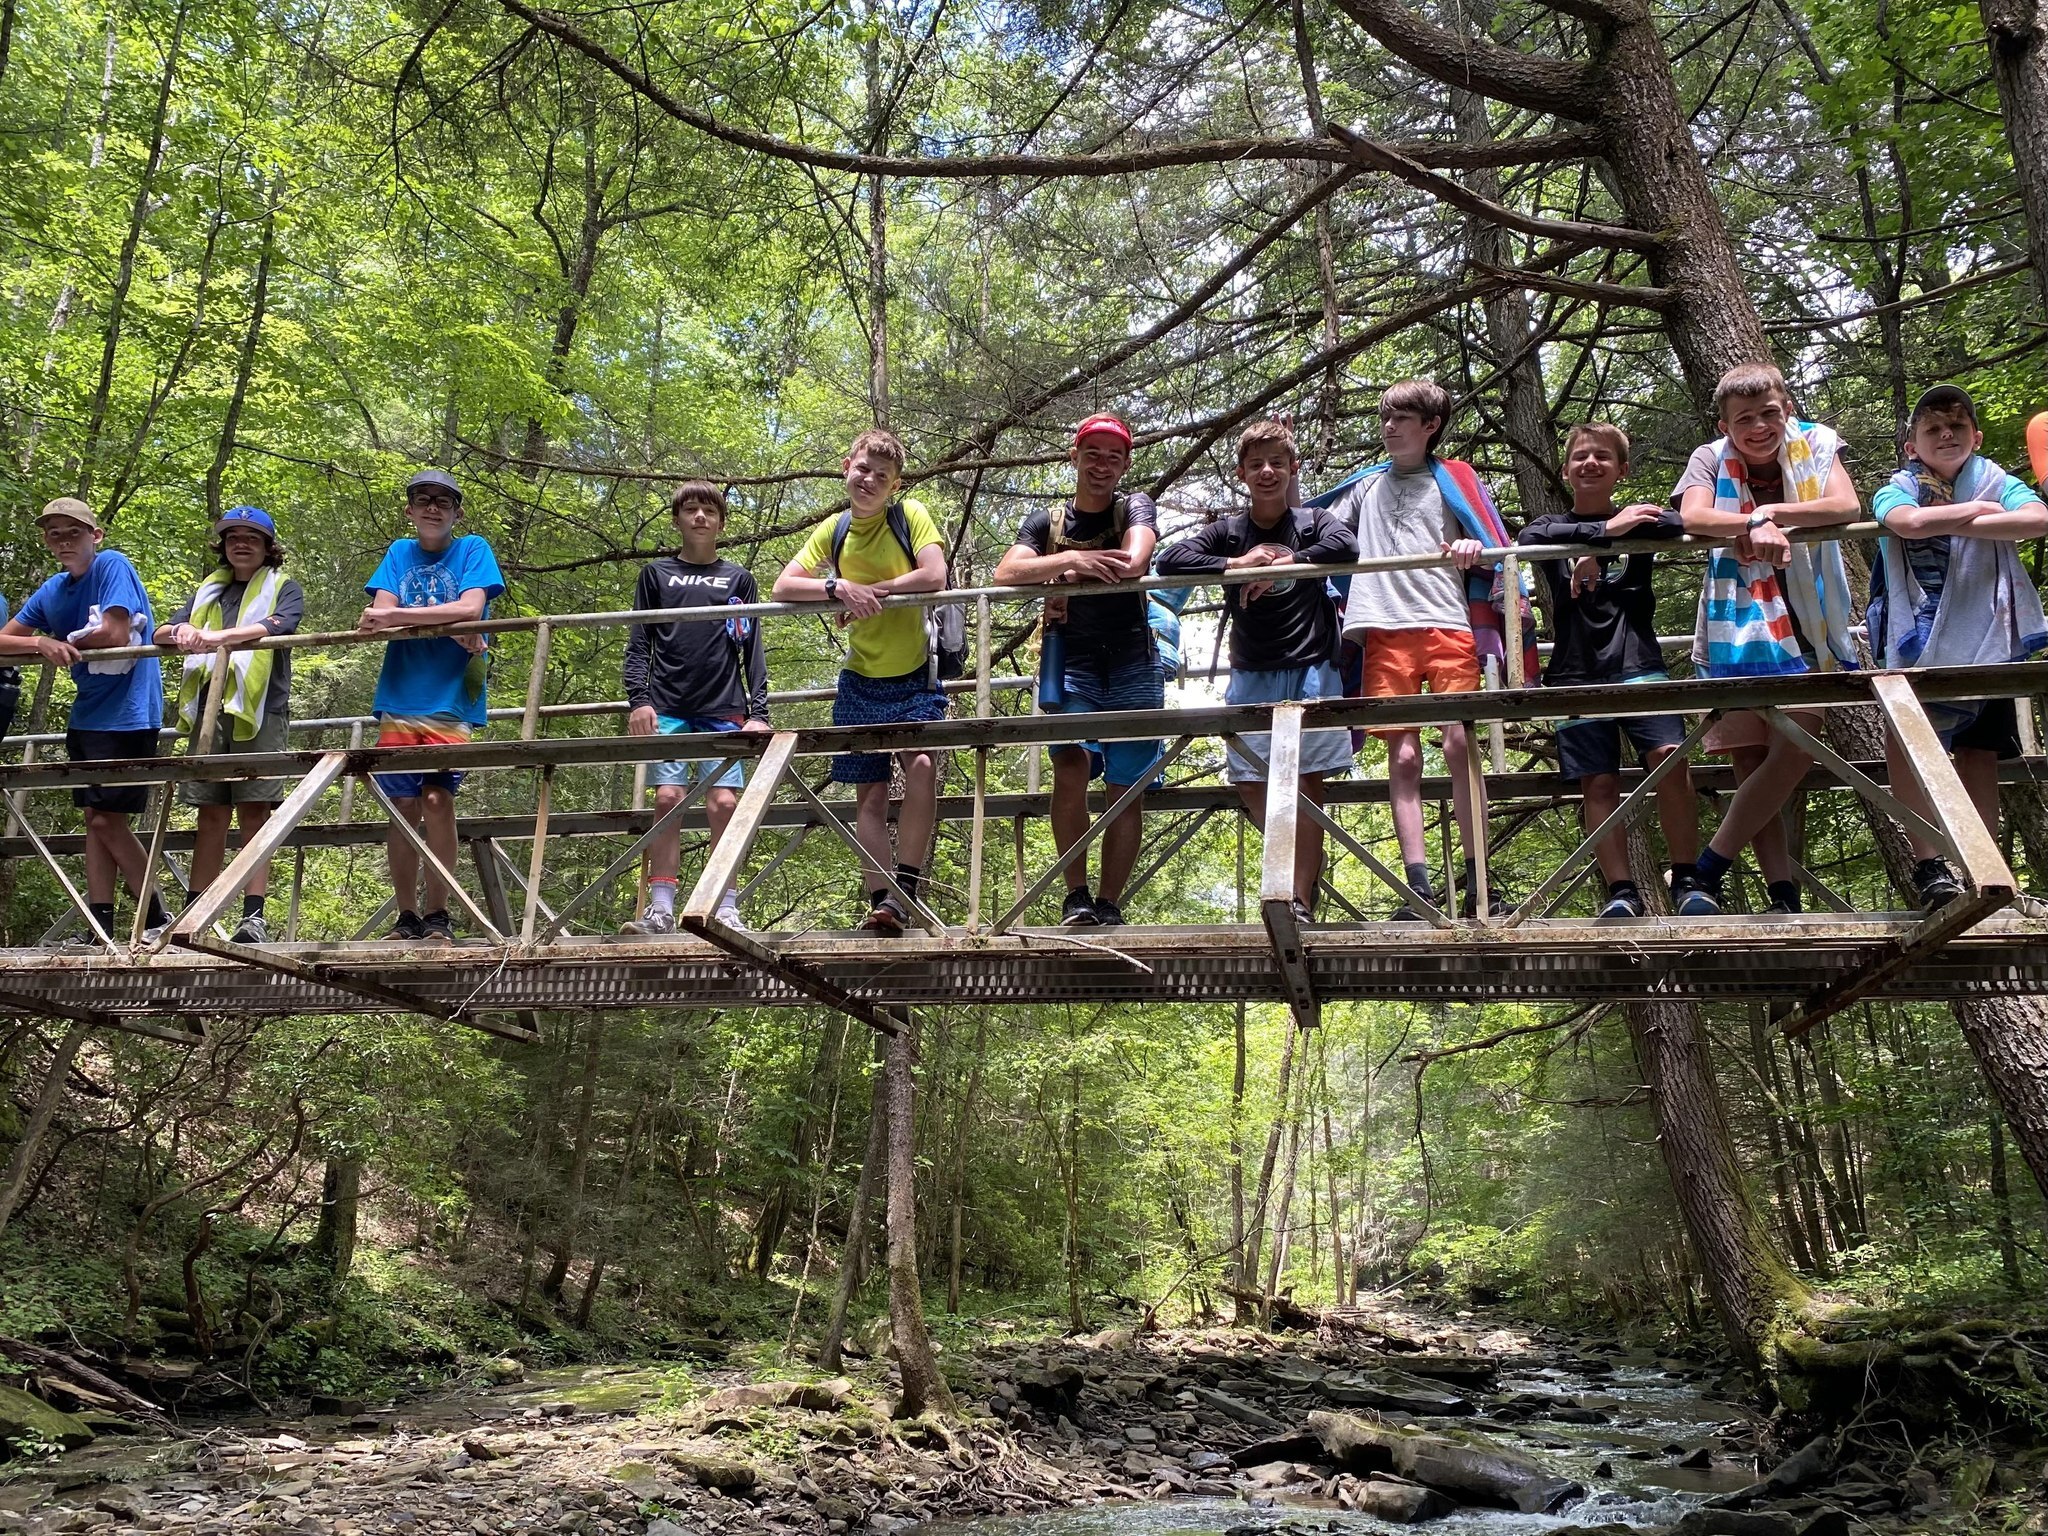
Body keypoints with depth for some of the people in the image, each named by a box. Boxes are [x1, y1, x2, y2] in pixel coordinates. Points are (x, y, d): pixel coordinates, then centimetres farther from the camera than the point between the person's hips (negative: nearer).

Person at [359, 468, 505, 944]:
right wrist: (450, 630, -13)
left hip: (451, 700, -3)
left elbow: (470, 609, -10)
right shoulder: (398, 553, 15)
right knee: (403, 805, 1)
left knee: (437, 798, -13)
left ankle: (437, 915, -4)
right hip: (399, 699, 3)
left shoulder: (473, 549, 7)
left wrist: (398, 616, -11)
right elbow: (382, 615, 0)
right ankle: (406, 916, 10)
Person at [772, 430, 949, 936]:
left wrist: (871, 592, -16)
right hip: (860, 682, 4)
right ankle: (881, 902, 6)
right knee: (870, 794, 3)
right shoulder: (833, 531, 5)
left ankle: (904, 888, -16)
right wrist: (841, 588, -19)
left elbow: (934, 575, -19)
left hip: (915, 678, -4)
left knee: (921, 766, -24)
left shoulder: (911, 515, -5)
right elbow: (783, 588, -2)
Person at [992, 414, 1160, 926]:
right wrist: (1071, 559, -21)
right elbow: (1005, 573, -9)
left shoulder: (1136, 508, 6)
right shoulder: (1047, 522, 10)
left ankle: (1109, 905, 5)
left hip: (1132, 660, 0)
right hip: (1071, 659, 0)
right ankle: (1075, 895, -14)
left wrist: (1070, 572, -10)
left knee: (1126, 788, -1)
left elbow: (1133, 563, -16)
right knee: (1070, 761, -21)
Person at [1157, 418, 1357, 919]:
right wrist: (1238, 565, -13)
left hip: (1310, 671, -3)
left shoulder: (1313, 522, 4)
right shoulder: (1227, 532, 7)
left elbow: (1347, 546, -18)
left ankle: (1301, 901, -2)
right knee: (1250, 783, 3)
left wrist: (1281, 566, -19)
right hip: (1251, 675, 3)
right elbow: (1170, 560, -6)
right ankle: (1307, 868, 24)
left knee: (1306, 784, -4)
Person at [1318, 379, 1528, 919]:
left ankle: (1476, 881, -7)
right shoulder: (1366, 485, 24)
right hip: (1385, 631, 2)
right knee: (1403, 756, -4)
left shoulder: (1455, 479, 15)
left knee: (1459, 744, -11)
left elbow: (1495, 546, 6)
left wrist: (1473, 547, -16)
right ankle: (1418, 887, -7)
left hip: (1450, 625, -2)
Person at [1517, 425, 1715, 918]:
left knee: (1670, 755, -17)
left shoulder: (1638, 522, 12)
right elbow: (1527, 540, -13)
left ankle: (1686, 881, -7)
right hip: (1577, 674, 1)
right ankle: (1622, 892, 0)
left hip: (1638, 665, 0)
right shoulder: (1551, 528, 12)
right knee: (1598, 782, -4)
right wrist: (1604, 530, -23)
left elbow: (1689, 525, -11)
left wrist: (1596, 552, -20)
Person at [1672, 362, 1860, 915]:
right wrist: (1756, 524, -31)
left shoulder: (1815, 444, 4)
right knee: (1751, 762, -5)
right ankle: (1784, 895, -2)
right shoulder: (1710, 459, 1)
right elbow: (1692, 518, -18)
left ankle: (1707, 869, -4)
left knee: (1795, 749, -12)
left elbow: (1845, 506, -12)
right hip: (1738, 626, -1)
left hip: (1805, 625, 1)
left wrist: (1769, 512, -19)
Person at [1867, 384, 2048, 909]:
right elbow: (1909, 522, -23)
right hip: (1923, 638, -2)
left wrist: (1954, 525, -17)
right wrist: (1975, 511, -9)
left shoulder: (1996, 483, 8)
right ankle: (1928, 864, -18)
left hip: (1988, 638, 2)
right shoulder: (1899, 490, 3)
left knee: (1978, 748, 3)